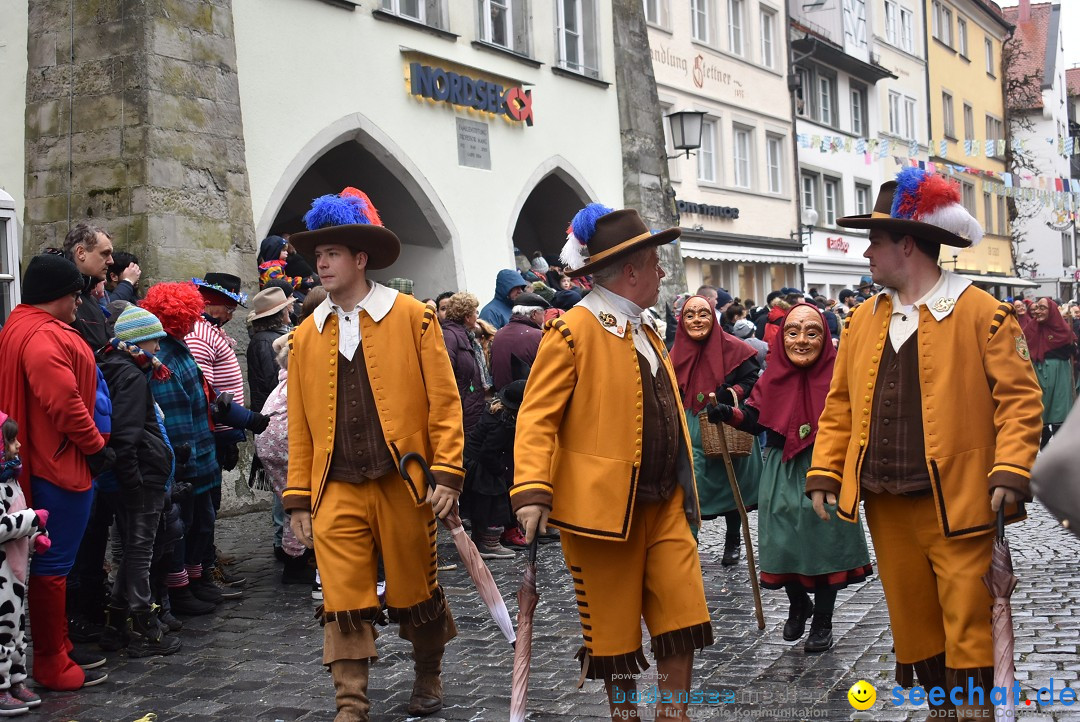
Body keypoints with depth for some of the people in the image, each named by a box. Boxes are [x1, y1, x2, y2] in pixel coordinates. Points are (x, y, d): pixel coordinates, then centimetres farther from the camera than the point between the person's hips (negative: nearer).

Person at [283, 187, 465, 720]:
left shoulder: (412, 317, -1)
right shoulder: (306, 335, 9)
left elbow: (443, 400, -4)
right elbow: (300, 424, 10)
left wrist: (446, 473, -10)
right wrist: (298, 499, 6)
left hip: (403, 483, -2)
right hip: (336, 491, 2)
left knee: (416, 591, 12)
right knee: (343, 603, -1)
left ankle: (428, 678, 36)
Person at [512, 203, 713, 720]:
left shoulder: (644, 332, 15)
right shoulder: (572, 331, -10)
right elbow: (537, 417, -14)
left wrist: (684, 488, 19)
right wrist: (532, 491, -24)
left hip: (664, 503, 7)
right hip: (605, 505, -7)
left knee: (683, 618, 5)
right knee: (615, 629, 6)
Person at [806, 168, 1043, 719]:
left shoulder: (981, 313, -5)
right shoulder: (863, 321, 12)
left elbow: (1019, 396, -7)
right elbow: (840, 405, 15)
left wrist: (1011, 473, -16)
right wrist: (824, 474, 7)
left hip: (956, 503, -5)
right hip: (886, 504, 6)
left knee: (969, 633, 0)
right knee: (913, 628, 14)